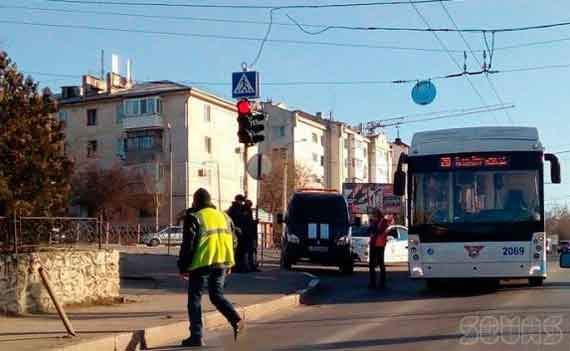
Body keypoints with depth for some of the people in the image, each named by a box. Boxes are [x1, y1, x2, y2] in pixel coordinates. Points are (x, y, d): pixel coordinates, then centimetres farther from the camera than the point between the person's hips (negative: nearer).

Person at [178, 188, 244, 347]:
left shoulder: (194, 218, -5)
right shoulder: (224, 217, 14)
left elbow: (188, 244, -9)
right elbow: (233, 242, 16)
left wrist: (183, 267, -1)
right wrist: (228, 265, 22)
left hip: (202, 264, -5)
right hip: (222, 264, 5)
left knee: (195, 298, 7)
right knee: (217, 295, 18)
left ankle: (196, 336, 4)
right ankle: (236, 319, -6)